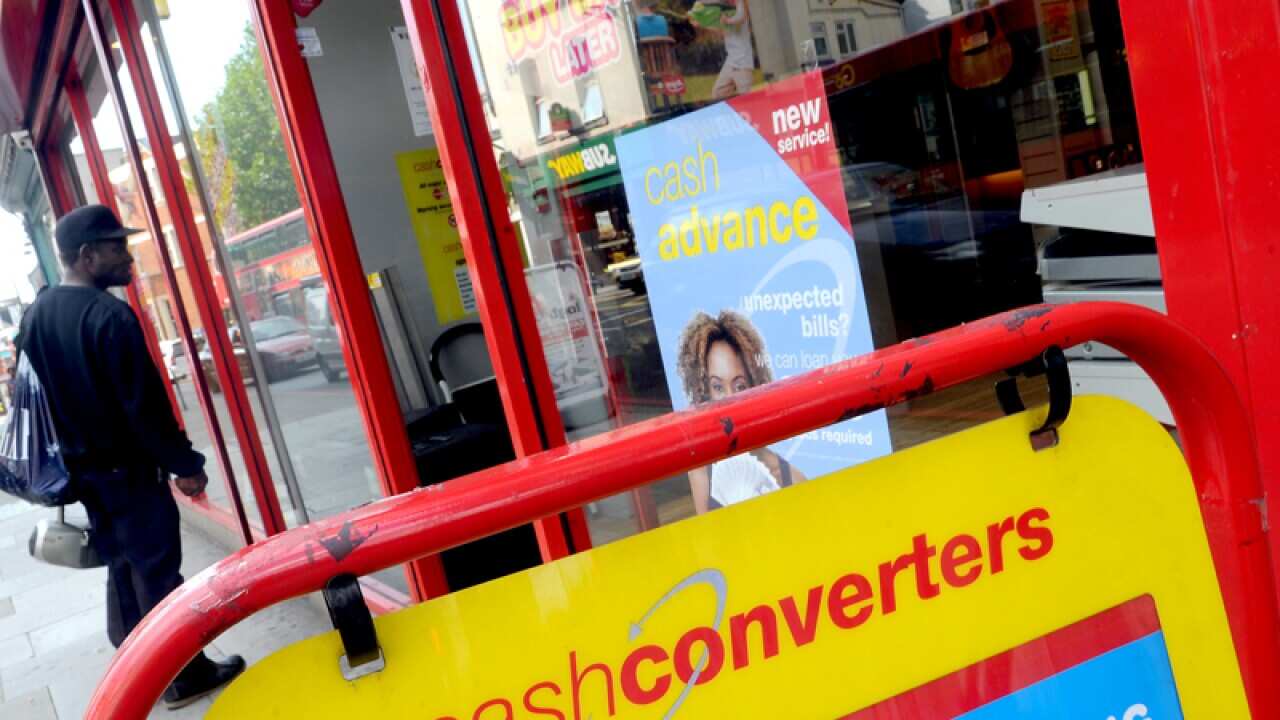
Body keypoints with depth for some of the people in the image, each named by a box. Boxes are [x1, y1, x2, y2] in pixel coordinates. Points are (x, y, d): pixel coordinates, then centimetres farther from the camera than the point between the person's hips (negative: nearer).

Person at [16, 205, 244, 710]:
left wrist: (69, 454, 22)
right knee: (158, 575, 3)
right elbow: (145, 406, -22)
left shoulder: (34, 316, 5)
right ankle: (185, 676, 15)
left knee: (121, 570, 20)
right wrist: (186, 465, -13)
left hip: (78, 471, 8)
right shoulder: (111, 316, -22)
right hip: (128, 471, -8)